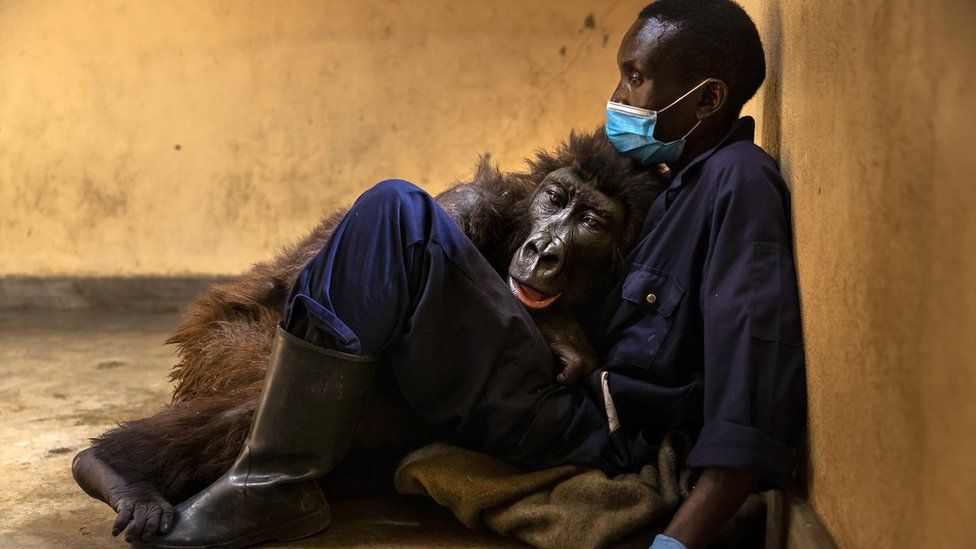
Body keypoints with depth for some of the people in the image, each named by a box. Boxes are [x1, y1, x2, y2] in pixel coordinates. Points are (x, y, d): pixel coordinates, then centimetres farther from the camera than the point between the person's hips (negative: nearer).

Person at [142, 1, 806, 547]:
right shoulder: (691, 181, 17)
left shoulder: (740, 180, -11)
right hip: (585, 408, 10)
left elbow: (759, 376, -23)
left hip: (590, 437, -10)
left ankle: (274, 485, -15)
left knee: (397, 213, -21)